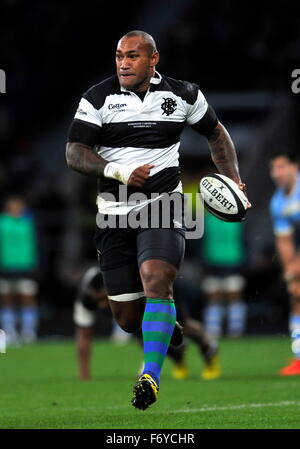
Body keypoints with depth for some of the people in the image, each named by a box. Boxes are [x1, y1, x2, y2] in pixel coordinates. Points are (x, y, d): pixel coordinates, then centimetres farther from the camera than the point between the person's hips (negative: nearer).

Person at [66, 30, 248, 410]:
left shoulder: (182, 95, 4)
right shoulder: (98, 98, -1)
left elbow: (215, 133, 19)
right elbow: (74, 153, -6)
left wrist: (233, 180, 7)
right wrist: (117, 171, -22)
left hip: (163, 206, -1)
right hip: (115, 213, 1)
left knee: (156, 279, -27)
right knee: (127, 318, 3)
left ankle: (151, 375, -26)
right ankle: (164, 325, 39)